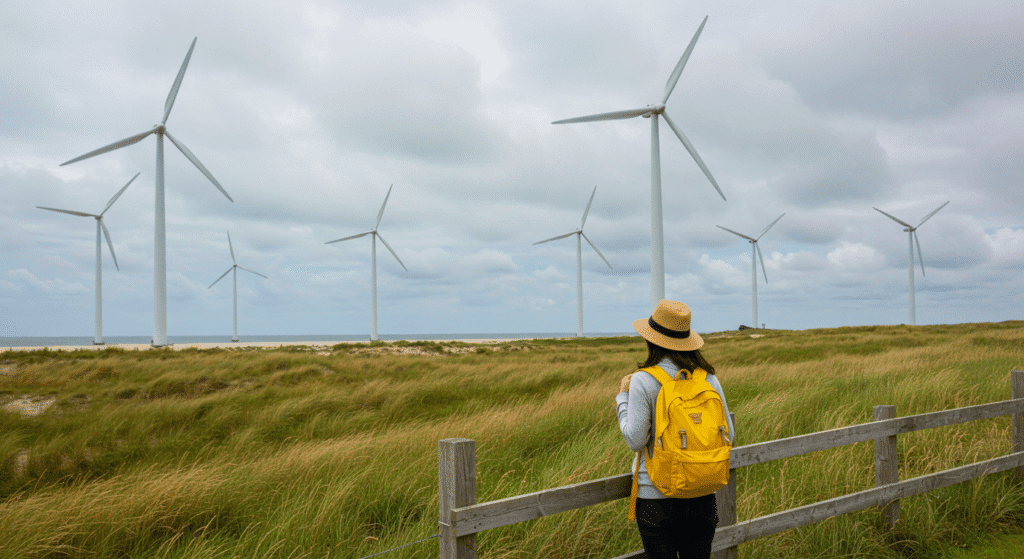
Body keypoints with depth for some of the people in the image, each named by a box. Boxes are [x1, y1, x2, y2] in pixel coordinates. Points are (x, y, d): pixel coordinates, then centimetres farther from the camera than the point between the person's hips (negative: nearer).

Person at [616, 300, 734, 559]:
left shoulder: (643, 381, -12)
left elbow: (635, 440, -12)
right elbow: (727, 436, 3)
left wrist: (622, 397, 1)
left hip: (657, 497, -4)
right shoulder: (709, 379, 0)